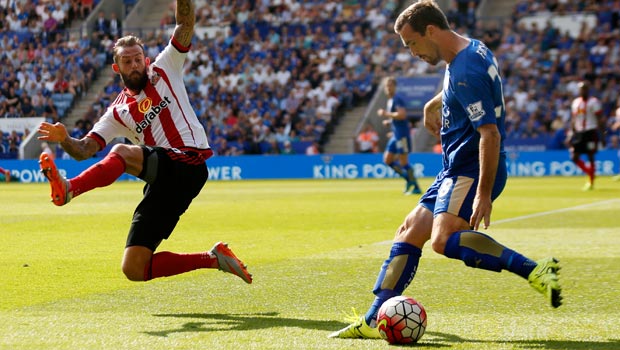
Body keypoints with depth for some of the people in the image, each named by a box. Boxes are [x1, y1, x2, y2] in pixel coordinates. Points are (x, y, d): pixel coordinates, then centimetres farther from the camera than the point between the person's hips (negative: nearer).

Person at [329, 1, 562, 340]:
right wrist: (434, 105, 40)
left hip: (472, 170, -11)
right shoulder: (471, 51, 10)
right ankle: (373, 321, 14)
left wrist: (483, 194, -29)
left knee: (444, 238, -29)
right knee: (409, 232, 11)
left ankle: (534, 270, -29)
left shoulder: (467, 70, -21)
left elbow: (490, 134, -26)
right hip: (456, 169, 11)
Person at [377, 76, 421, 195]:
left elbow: (402, 115, -25)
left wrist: (386, 114, -18)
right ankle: (408, 179, 15)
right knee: (387, 160, 8)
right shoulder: (390, 100, 18)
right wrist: (389, 121, 13)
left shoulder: (397, 99, -12)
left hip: (402, 134, -10)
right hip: (396, 135, 10)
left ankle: (416, 187, -2)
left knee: (403, 162, -8)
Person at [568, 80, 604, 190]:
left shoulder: (593, 102, -6)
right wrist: (571, 133, 11)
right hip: (578, 132, 6)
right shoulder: (576, 102, 12)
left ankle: (591, 182, 5)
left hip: (590, 132, -6)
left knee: (590, 157, -4)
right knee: (574, 157, 0)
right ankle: (590, 174, 18)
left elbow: (600, 119, -8)